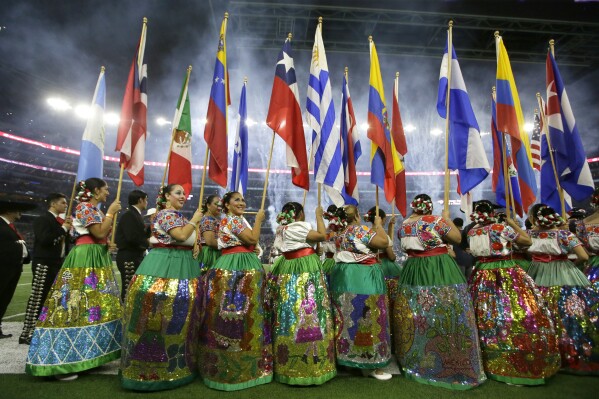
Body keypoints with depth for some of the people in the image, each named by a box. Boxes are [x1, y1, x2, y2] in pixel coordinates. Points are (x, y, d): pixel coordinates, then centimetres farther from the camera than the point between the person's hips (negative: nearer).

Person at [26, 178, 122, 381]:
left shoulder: (95, 209, 17)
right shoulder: (84, 207, -11)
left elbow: (105, 234, 19)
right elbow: (100, 232, -20)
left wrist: (112, 215, 14)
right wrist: (111, 212, -12)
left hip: (98, 259, 10)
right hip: (85, 260, -10)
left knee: (96, 304, 12)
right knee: (78, 305, -9)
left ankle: (89, 353, 23)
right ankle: (61, 362, -1)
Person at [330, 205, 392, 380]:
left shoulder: (340, 234, 14)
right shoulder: (361, 230, -12)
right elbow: (384, 242, -14)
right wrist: (378, 225, -1)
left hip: (344, 278, 9)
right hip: (363, 279, -8)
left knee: (349, 318, 14)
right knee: (367, 318, -1)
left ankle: (347, 356, 25)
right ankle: (371, 364, 9)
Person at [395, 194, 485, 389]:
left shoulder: (403, 226, 5)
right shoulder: (436, 221, -12)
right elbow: (457, 238, -2)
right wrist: (447, 219, 8)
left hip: (413, 271, 5)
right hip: (440, 272, -5)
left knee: (416, 317, 14)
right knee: (445, 316, 4)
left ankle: (415, 361, 28)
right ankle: (451, 363, 13)